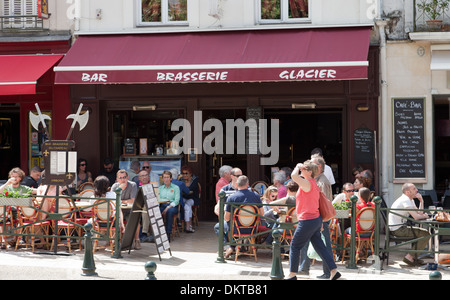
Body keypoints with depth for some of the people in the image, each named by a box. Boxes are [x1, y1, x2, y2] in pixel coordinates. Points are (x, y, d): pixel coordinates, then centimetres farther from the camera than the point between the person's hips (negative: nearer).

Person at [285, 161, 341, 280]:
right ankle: (334, 270, 7)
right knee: (319, 246, 11)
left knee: (295, 246, 2)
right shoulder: (313, 183, 13)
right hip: (316, 220, 10)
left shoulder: (307, 183, -17)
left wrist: (297, 167, -12)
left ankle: (292, 274, 9)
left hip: (308, 220, -10)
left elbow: (294, 176, -34)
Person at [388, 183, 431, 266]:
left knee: (421, 232, 25)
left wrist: (421, 201, 3)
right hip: (397, 229, -11)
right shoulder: (405, 200, -17)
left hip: (400, 227, 11)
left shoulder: (410, 200, 16)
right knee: (426, 234, -11)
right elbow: (416, 217, -23)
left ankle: (413, 257, 17)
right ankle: (410, 257, -8)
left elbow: (419, 213, 12)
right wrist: (425, 216, -3)